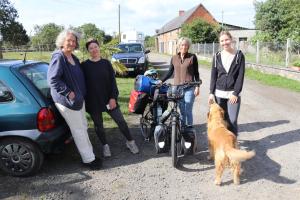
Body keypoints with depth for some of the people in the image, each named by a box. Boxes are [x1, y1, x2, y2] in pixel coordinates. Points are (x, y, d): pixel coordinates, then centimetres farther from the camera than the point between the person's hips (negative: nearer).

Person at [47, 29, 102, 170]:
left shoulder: (74, 58, 12)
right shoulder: (58, 57, -17)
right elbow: (52, 79, -26)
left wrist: (81, 93, 16)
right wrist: (68, 93, -24)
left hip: (78, 98, 9)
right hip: (66, 100, -9)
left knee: (83, 126, 18)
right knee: (79, 130, -1)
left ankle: (89, 153, 35)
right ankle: (88, 159, 10)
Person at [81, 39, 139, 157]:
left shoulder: (106, 63, 1)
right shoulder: (84, 65, -2)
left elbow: (112, 81, -2)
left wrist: (113, 97, -10)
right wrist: (84, 99, -2)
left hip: (108, 98, 1)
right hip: (93, 101, 0)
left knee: (120, 121, 4)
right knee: (98, 125, 11)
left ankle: (130, 141, 23)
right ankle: (105, 145, 31)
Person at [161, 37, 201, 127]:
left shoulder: (192, 57, 0)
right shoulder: (174, 58, 7)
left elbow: (196, 72, 3)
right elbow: (170, 72, 15)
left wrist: (197, 86, -3)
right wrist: (161, 81, 9)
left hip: (189, 88, -2)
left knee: (188, 111, -1)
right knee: (182, 111, 8)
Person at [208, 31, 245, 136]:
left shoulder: (239, 55, -1)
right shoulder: (217, 56, 5)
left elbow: (241, 76, -5)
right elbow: (213, 76, 6)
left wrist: (235, 93, -12)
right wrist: (211, 92, -1)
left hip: (233, 94, -2)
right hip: (219, 94, 2)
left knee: (232, 121, -4)